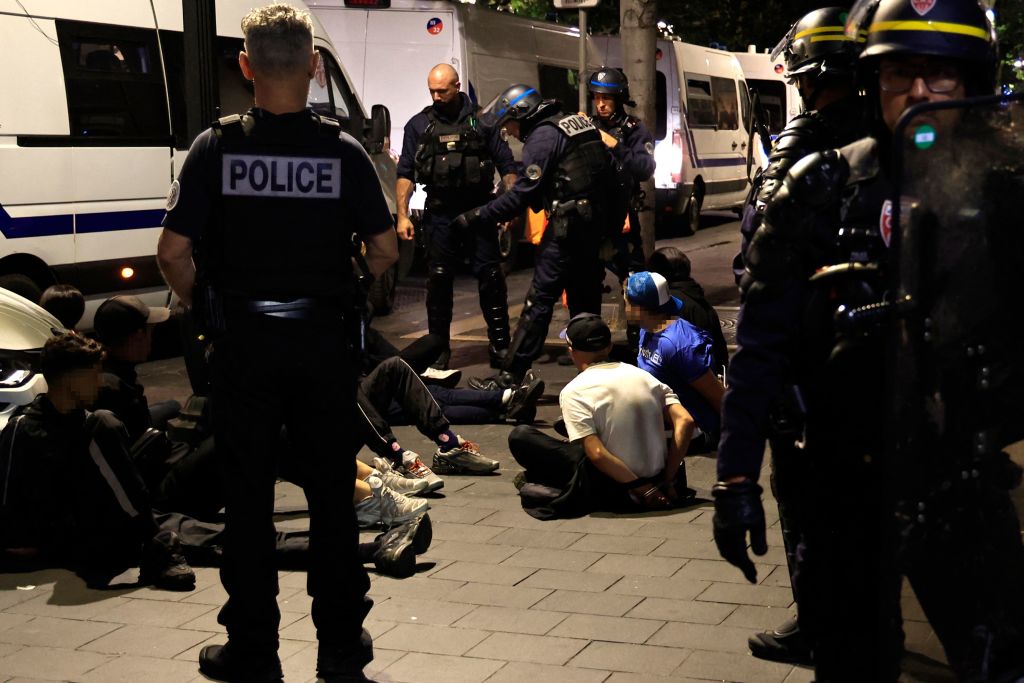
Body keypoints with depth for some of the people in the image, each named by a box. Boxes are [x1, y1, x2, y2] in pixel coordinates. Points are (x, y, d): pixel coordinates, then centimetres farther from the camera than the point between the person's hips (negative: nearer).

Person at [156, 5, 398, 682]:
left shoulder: (217, 148, -7)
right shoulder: (343, 150, -5)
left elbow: (173, 253, -10)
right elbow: (385, 249, -4)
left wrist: (203, 306, 7)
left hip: (242, 342, 0)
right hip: (325, 340, 1)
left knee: (248, 499, 9)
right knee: (332, 497, 11)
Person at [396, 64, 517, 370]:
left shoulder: (482, 122, 7)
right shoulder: (419, 125, 9)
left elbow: (507, 167, 8)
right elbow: (406, 173, 8)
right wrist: (402, 215, -1)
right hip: (440, 215, 1)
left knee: (491, 277, -1)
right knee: (439, 281, 3)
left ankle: (500, 344, 7)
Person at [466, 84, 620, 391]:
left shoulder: (543, 136, -10)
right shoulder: (580, 123, 16)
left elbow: (523, 192, -16)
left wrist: (477, 216, -12)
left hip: (567, 227, -9)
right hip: (596, 224, 9)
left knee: (538, 301, -8)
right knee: (585, 300, 15)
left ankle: (510, 377, -9)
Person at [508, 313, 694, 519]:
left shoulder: (574, 391, -10)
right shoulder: (645, 376, 4)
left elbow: (597, 454, -21)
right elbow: (685, 423, -6)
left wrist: (643, 490, -14)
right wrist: (667, 481, -2)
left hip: (611, 490, -5)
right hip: (656, 477, 5)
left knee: (520, 436, 3)